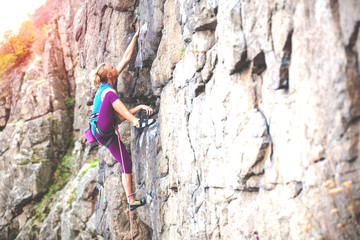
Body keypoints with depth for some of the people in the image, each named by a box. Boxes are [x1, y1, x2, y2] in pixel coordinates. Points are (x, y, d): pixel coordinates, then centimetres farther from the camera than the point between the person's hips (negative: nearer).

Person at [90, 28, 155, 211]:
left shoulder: (113, 82, 10)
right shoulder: (108, 91, -16)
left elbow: (126, 58, 10)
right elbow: (121, 116, -18)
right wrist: (140, 107, -14)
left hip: (108, 135, 9)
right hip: (101, 129, -9)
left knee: (127, 163, 2)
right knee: (111, 97, -31)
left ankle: (131, 201, 4)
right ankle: (138, 124, -37)